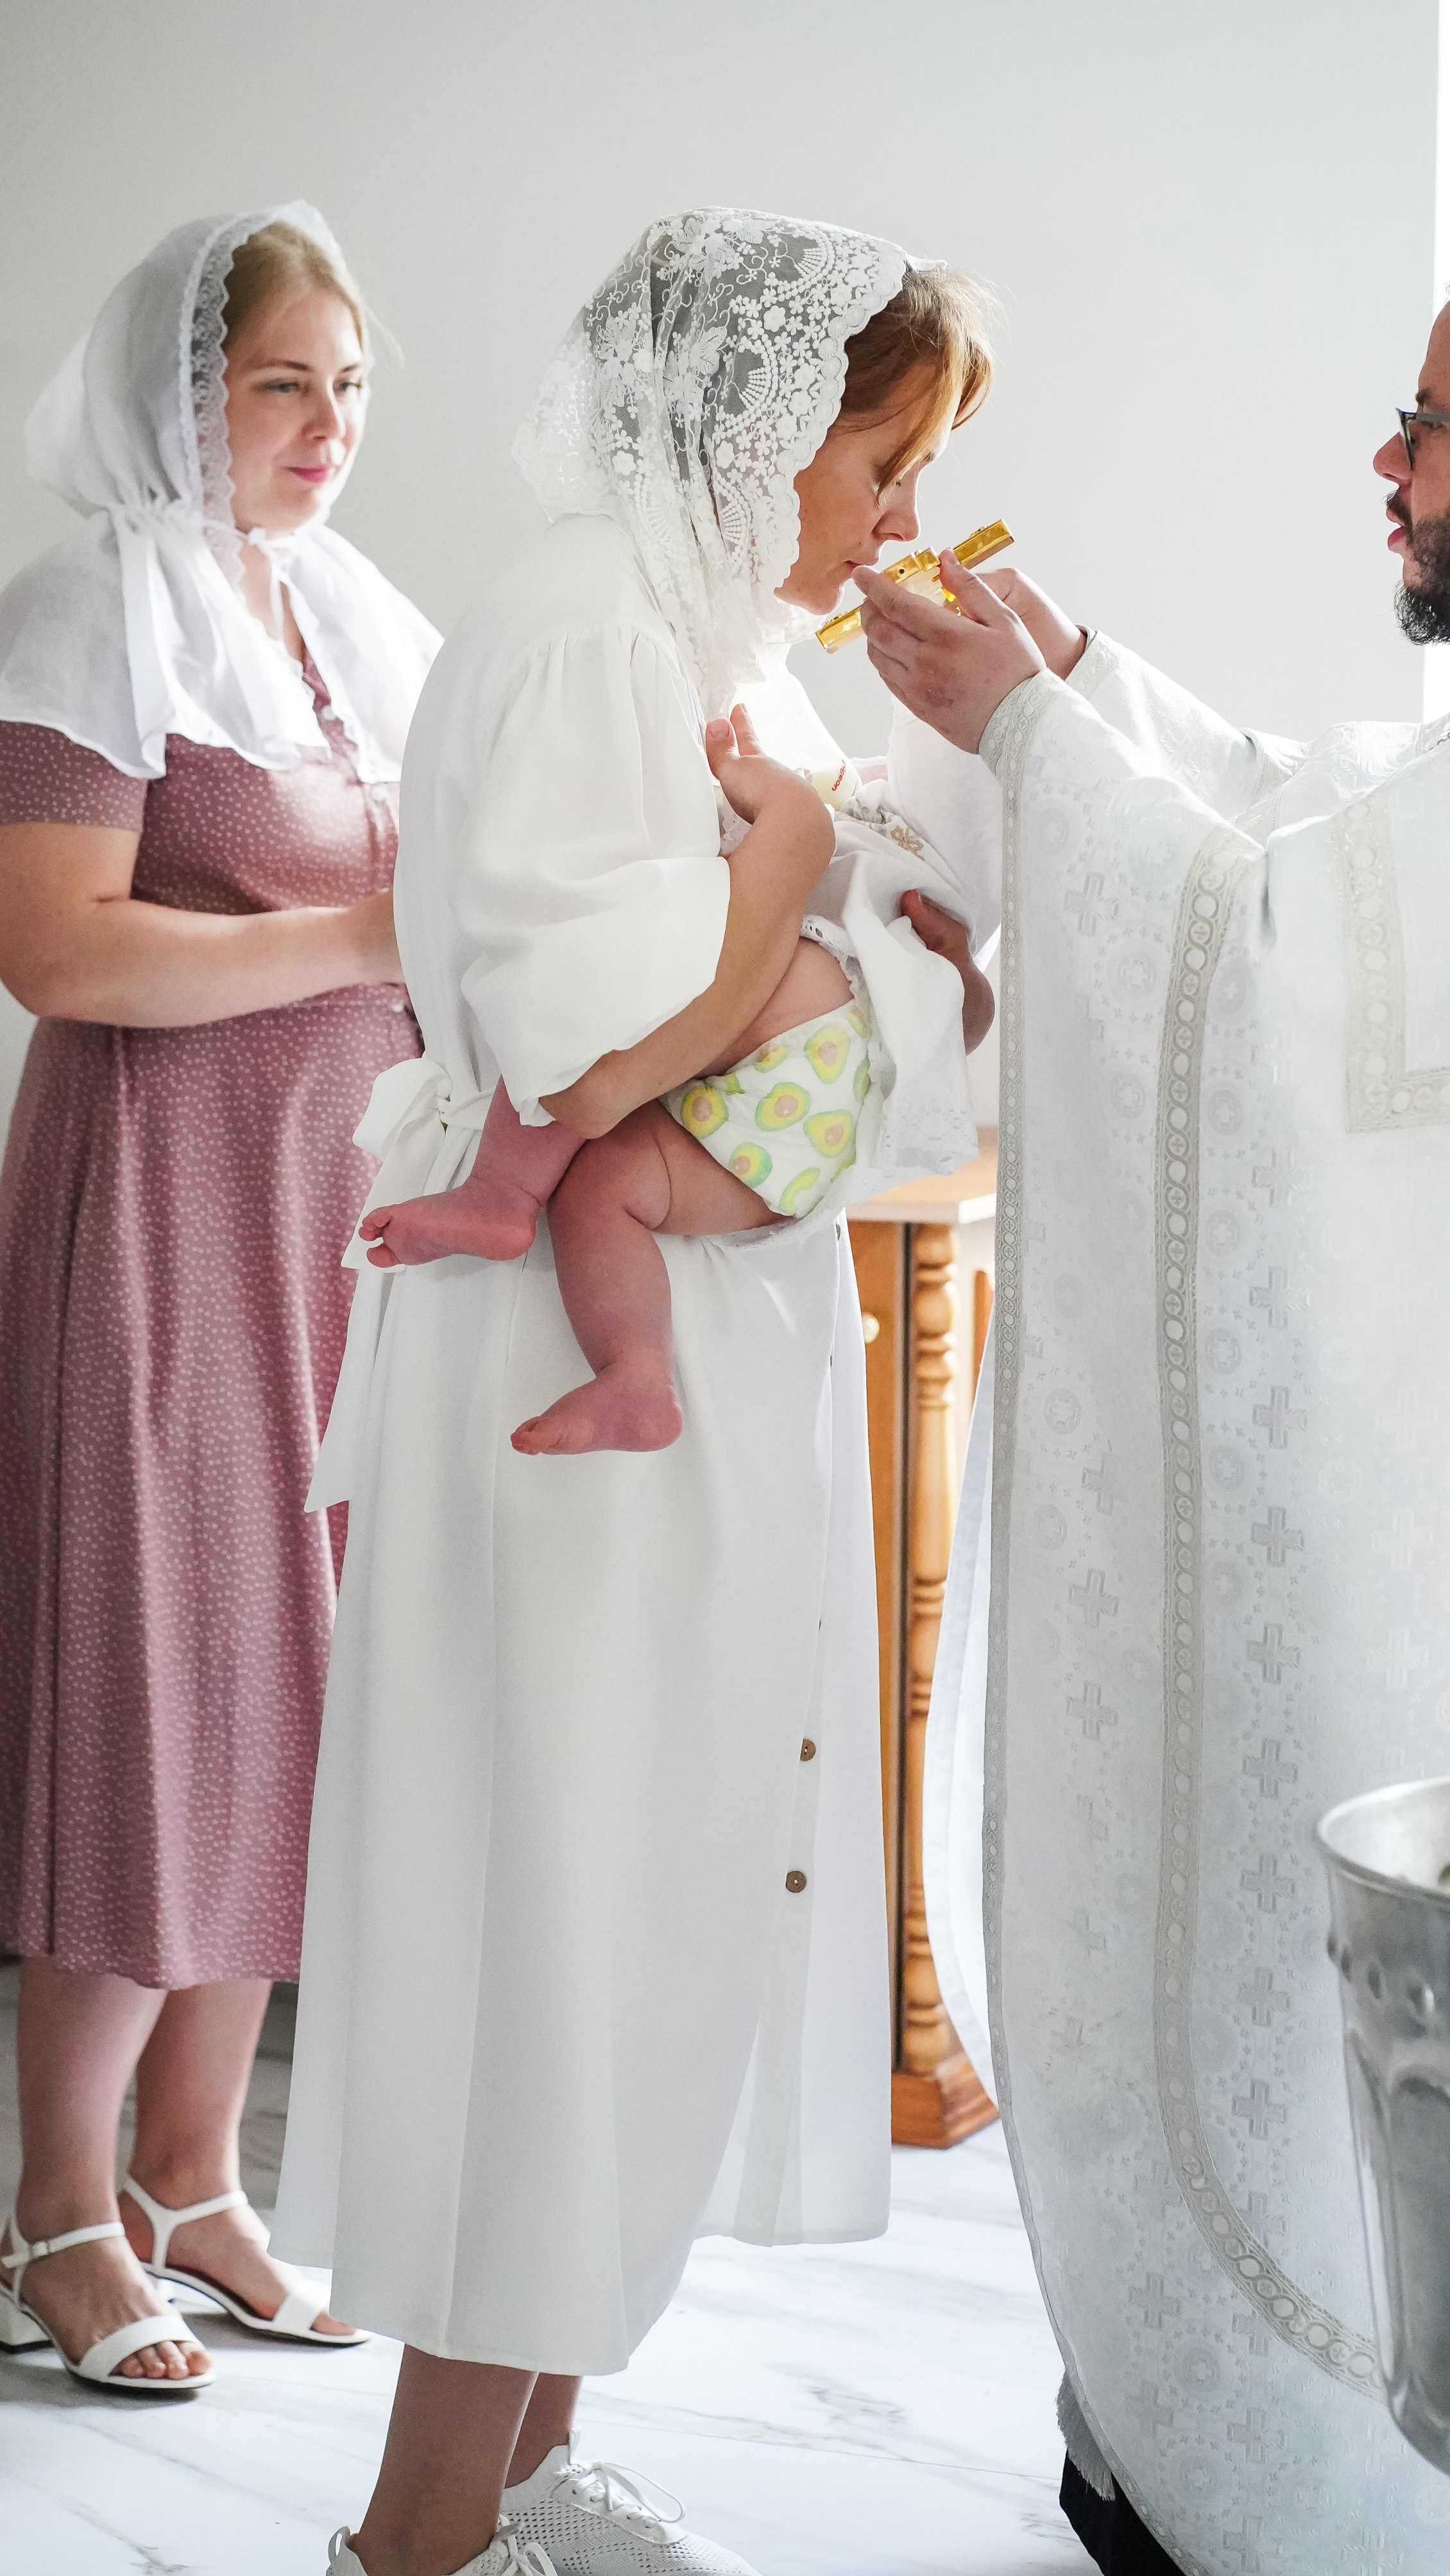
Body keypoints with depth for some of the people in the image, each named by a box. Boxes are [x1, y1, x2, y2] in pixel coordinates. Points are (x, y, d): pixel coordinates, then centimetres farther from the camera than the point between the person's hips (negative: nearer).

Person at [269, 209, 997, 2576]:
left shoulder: (724, 648, 15)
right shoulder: (577, 638, -14)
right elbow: (608, 1052, -25)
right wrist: (800, 833, -13)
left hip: (719, 1360, 9)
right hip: (592, 1384, -9)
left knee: (664, 1906, 14)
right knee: (575, 1919, -3)